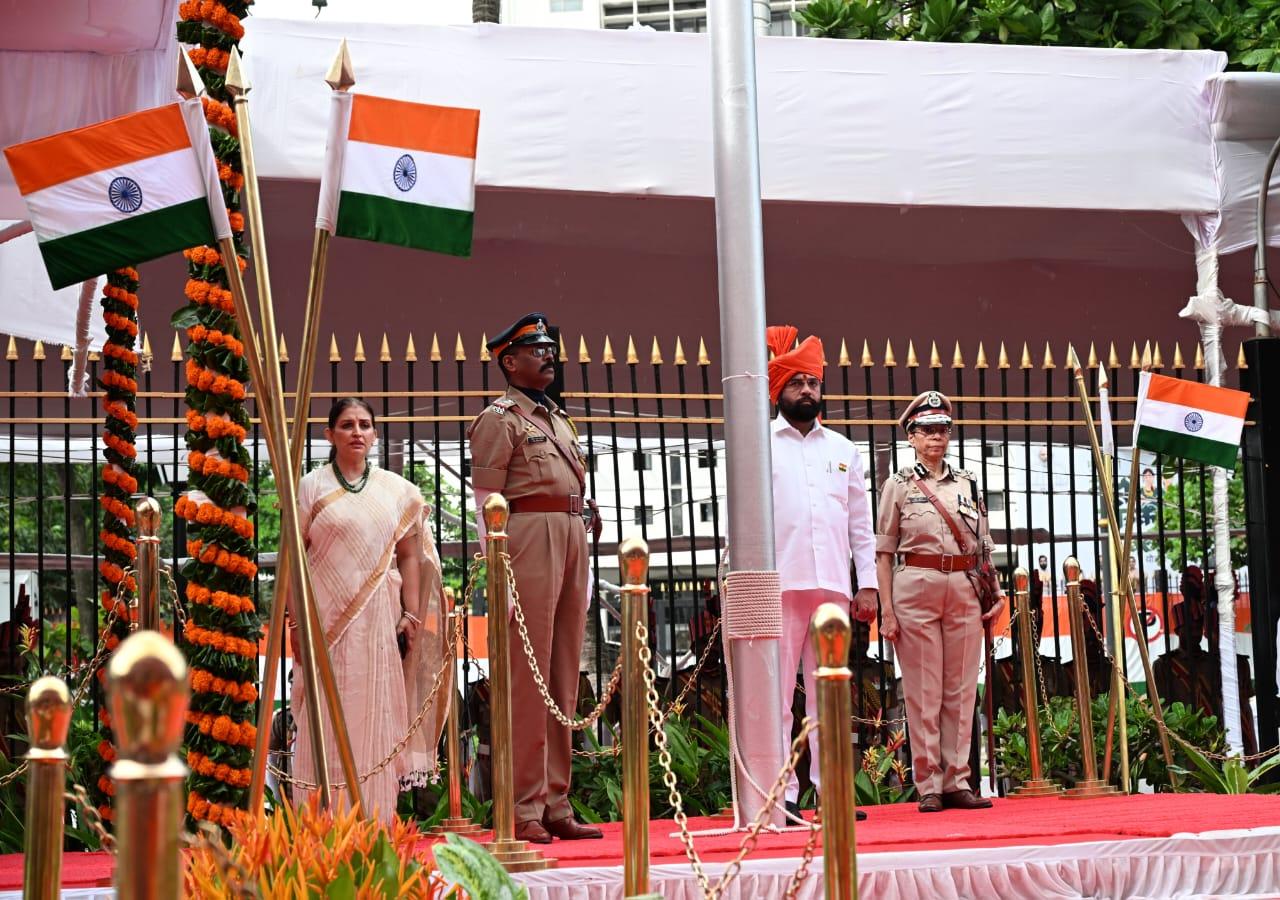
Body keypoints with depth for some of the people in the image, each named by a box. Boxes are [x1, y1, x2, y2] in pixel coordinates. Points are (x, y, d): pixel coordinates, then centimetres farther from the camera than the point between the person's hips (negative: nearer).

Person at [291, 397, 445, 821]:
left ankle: (375, 822, 8)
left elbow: (409, 556, 12)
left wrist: (412, 615, 4)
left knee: (378, 715, 2)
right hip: (328, 613, -2)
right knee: (329, 718, -4)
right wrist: (296, 619, -4)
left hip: (379, 616, 2)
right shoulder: (312, 486, 5)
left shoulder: (397, 491, 12)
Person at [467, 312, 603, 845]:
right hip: (530, 539, -8)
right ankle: (524, 810, -6)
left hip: (572, 537, 8)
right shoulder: (499, 420, -2)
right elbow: (487, 504, -8)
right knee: (529, 676, -8)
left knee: (564, 677, 8)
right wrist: (500, 574, -15)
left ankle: (556, 804, 12)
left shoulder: (558, 418, 22)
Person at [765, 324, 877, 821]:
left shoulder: (843, 450, 18)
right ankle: (781, 795, -4)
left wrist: (868, 584, 8)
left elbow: (861, 524, 17)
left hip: (832, 585, 4)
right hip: (779, 584, -3)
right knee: (777, 692, -5)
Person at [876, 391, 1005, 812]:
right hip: (916, 587, -3)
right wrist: (887, 609, -6)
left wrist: (993, 593, 5)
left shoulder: (967, 483, 14)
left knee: (961, 689, 3)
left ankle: (957, 781, 7)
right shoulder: (899, 485, 4)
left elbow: (983, 547, 18)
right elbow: (884, 552, 2)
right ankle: (928, 786, 1)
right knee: (923, 690, -3)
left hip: (964, 589, 3)